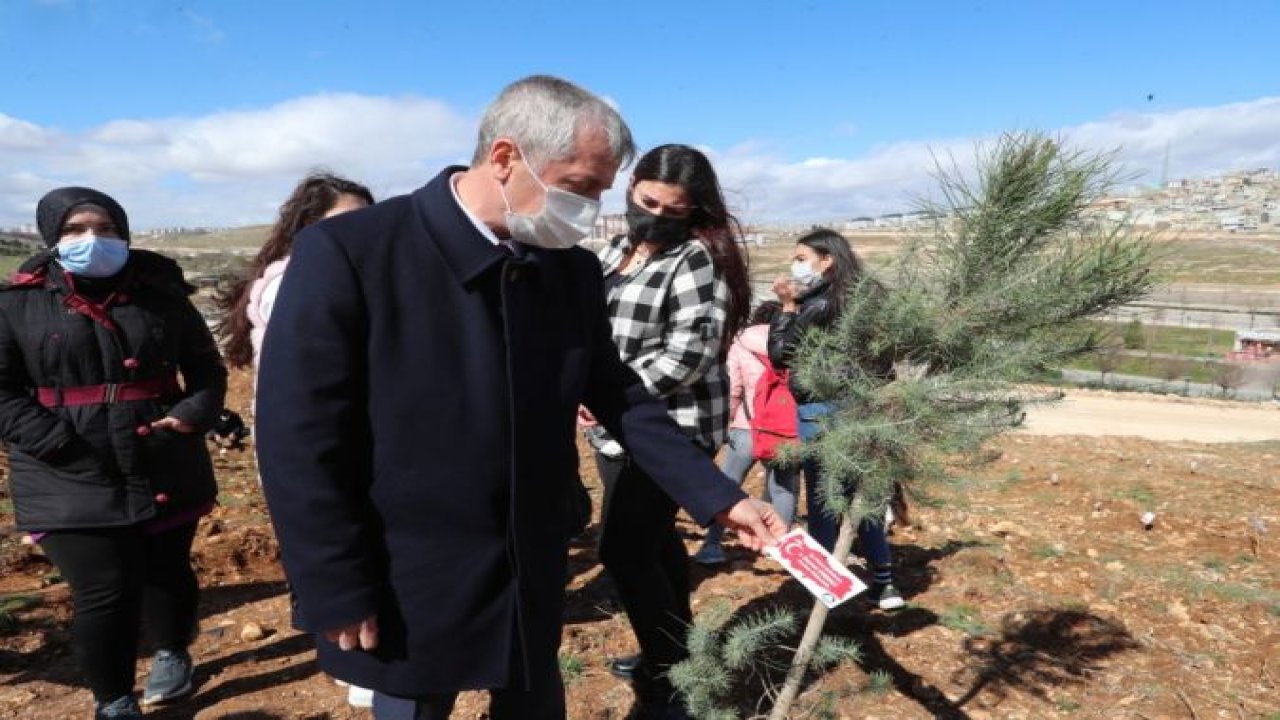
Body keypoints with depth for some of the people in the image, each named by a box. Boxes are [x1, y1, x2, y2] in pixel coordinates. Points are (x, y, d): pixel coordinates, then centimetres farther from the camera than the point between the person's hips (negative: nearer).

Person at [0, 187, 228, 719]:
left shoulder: (162, 295, 1)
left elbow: (207, 368, 7)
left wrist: (193, 415, -11)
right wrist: (57, 443, -15)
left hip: (167, 471, 2)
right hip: (70, 481, -1)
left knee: (167, 572, 17)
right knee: (105, 593, -2)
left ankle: (172, 654, 43)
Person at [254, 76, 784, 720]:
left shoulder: (572, 269, -3)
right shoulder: (346, 252, -18)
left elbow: (616, 396, 5)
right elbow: (300, 440, -16)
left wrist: (717, 496, -1)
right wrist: (339, 598, -13)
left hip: (532, 581, 4)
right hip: (409, 593, -4)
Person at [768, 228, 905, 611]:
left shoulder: (819, 306, -15)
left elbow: (779, 355, -10)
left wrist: (788, 307, -5)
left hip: (821, 411, -8)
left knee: (822, 500, 3)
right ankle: (884, 582, 24)